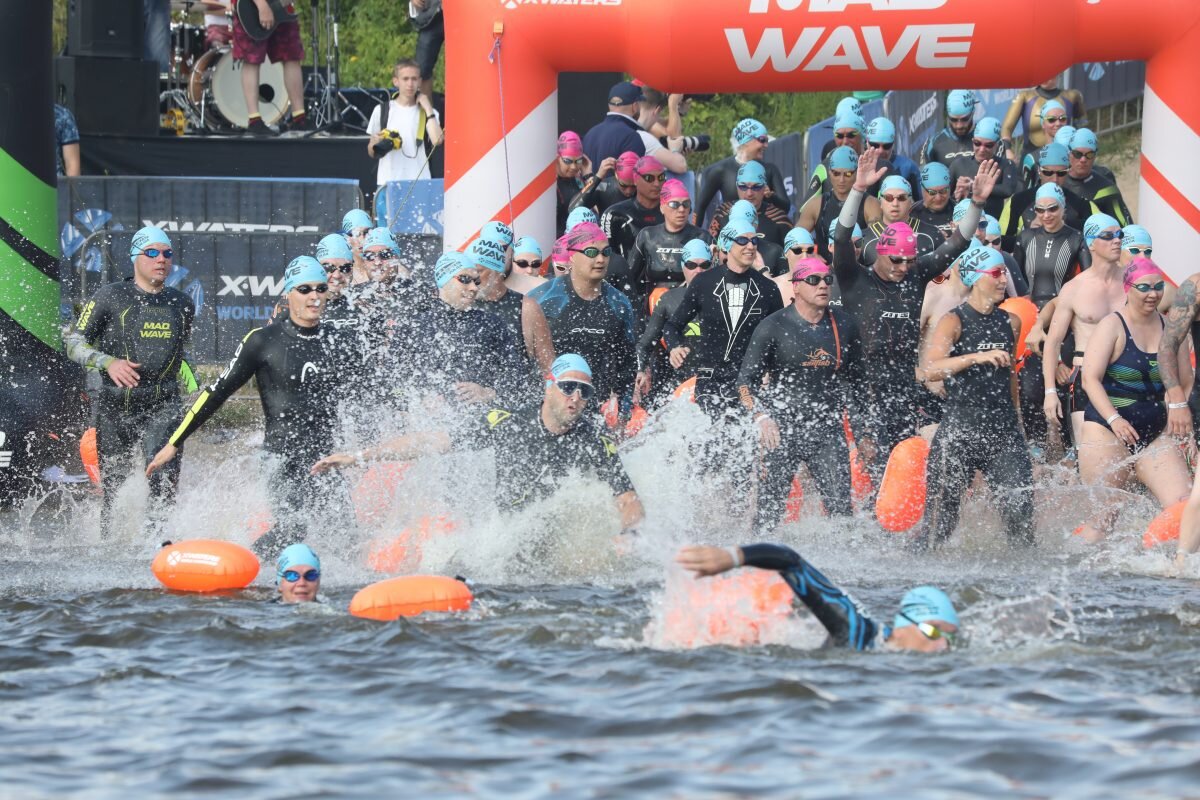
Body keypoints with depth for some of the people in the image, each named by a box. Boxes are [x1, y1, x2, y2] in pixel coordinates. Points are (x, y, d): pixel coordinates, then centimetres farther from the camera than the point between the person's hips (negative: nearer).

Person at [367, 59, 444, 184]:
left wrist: (427, 108, -3)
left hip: (419, 180, 0)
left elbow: (437, 140, -10)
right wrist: (376, 144, -10)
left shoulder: (428, 112, 9)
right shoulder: (382, 111, 9)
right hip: (388, 181, 0)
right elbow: (371, 153, 14)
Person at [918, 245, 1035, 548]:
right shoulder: (954, 321, -6)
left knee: (1020, 511, -5)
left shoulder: (1011, 322, 13)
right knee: (941, 520, 0)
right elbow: (930, 369, -21)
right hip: (960, 430, -5)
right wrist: (978, 357, -31)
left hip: (1003, 432, 5)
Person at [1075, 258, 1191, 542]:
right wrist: (1114, 419, -26)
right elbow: (1091, 379, -13)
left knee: (1182, 504, -13)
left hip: (1155, 433, 4)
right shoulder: (1112, 327, -5)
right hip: (1107, 432, -4)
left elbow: (1186, 384, 16)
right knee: (1106, 514, -5)